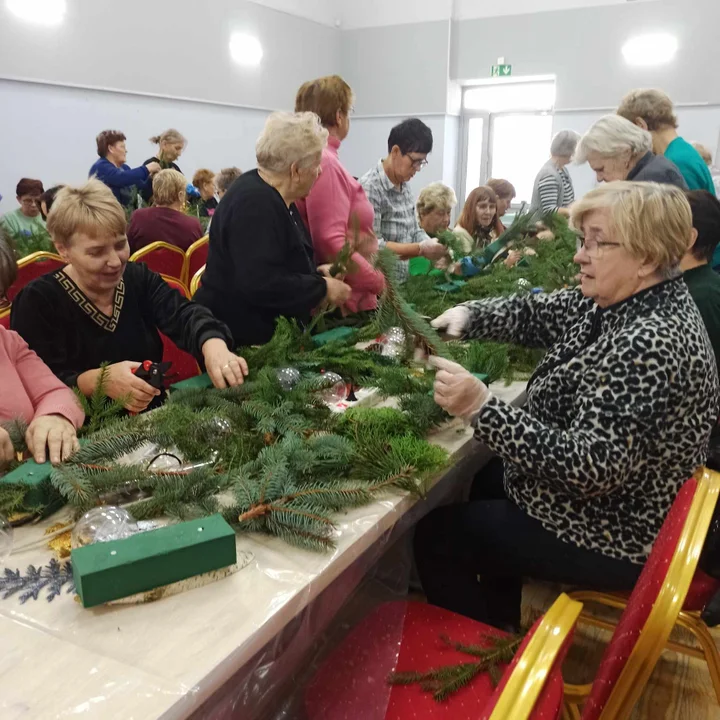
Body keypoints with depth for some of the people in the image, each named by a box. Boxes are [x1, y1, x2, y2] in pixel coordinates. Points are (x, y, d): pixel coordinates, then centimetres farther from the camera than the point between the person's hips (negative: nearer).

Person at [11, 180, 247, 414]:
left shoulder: (140, 278, 3)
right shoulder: (37, 302, -7)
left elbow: (184, 315, -13)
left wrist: (213, 346, -34)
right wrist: (98, 380, -33)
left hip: (155, 417, 3)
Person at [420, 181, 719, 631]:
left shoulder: (648, 345, -33)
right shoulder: (623, 302, -2)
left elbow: (590, 467, -37)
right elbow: (535, 313, 5)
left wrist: (482, 407, -41)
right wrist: (466, 316, -13)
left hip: (612, 535, -10)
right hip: (614, 502, 10)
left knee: (436, 537, 1)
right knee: (485, 483, 29)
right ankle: (503, 627, 43)